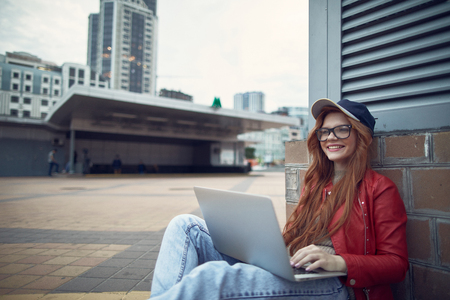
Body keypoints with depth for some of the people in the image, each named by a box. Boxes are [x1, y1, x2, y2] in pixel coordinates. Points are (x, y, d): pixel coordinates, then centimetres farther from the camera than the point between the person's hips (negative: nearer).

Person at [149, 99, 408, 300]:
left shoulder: (379, 189, 3)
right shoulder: (316, 183, 21)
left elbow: (397, 264, -2)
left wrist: (339, 262, -19)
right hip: (282, 271, 7)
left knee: (211, 275, -35)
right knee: (186, 225, -8)